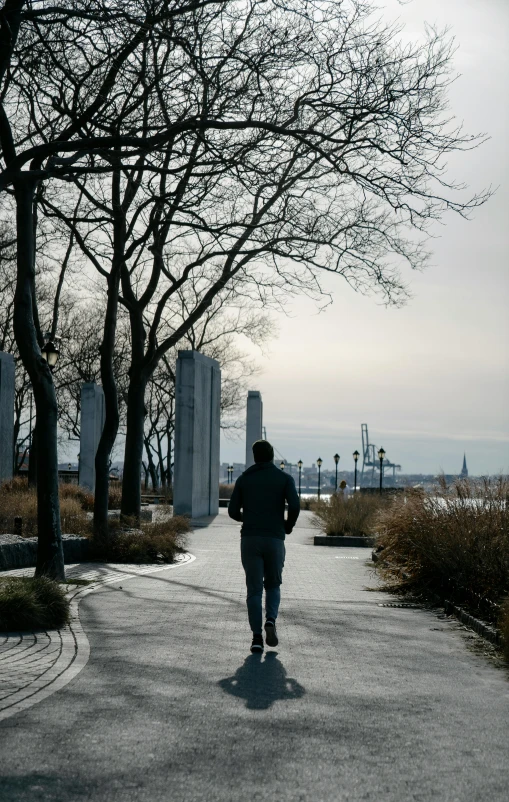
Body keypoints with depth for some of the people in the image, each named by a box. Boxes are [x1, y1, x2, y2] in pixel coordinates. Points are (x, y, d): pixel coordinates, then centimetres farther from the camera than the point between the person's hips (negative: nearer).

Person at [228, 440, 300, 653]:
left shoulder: (243, 479, 9)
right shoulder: (285, 478, 4)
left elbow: (233, 511, 6)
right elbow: (295, 506, -12)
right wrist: (288, 525, 9)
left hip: (250, 540, 1)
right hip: (274, 540, 0)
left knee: (254, 590, 5)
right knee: (273, 585, 17)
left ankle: (257, 638, -6)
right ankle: (271, 621, -10)